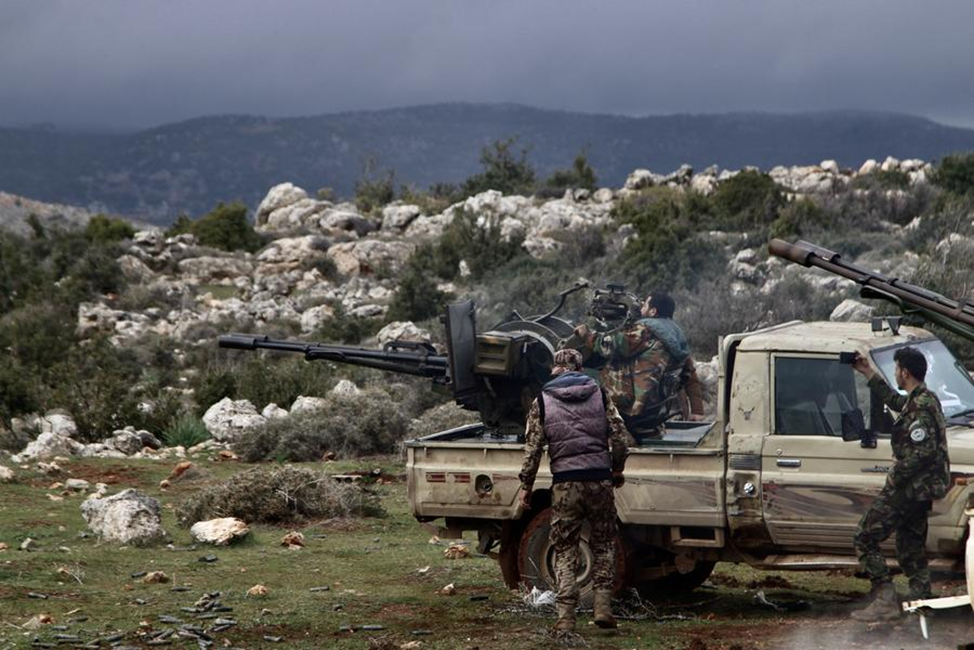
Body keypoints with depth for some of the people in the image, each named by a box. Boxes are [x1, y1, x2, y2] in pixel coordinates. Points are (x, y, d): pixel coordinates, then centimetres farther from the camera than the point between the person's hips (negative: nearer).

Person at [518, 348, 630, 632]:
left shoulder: (542, 401, 4)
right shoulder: (599, 394, 7)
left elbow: (532, 448, 1)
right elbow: (619, 436, 4)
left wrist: (526, 485, 8)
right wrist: (617, 470, 18)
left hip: (565, 483, -1)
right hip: (599, 479, 1)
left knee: (564, 551, 5)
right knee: (604, 545, 14)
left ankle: (565, 616, -1)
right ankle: (603, 607, 4)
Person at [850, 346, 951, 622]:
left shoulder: (920, 407, -20)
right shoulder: (925, 399, 13)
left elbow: (924, 451, -28)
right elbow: (893, 400, 34)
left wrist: (896, 475, -18)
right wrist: (868, 373, 37)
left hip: (909, 488, -10)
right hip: (921, 488, 10)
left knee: (865, 538, -6)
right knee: (911, 546, 18)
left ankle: (885, 600, -11)